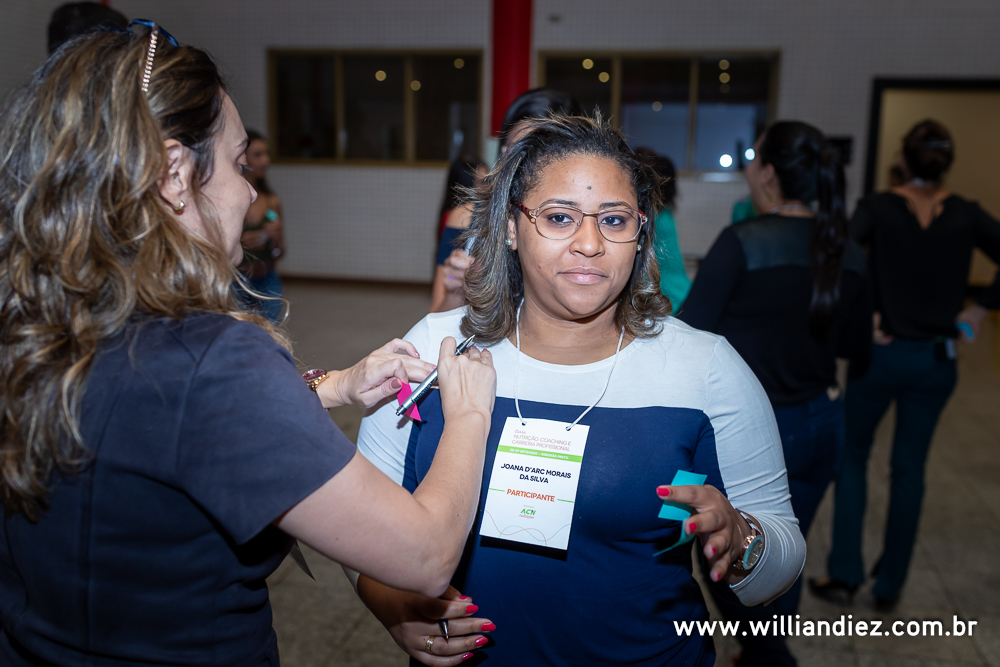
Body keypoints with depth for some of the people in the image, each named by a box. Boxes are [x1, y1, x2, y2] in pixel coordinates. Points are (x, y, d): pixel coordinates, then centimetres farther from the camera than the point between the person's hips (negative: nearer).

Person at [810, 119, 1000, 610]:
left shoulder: (879, 208, -9)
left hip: (882, 351, -2)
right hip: (937, 359, 2)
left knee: (852, 455, 15)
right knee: (909, 468, 13)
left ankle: (844, 574, 14)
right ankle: (889, 586, 23)